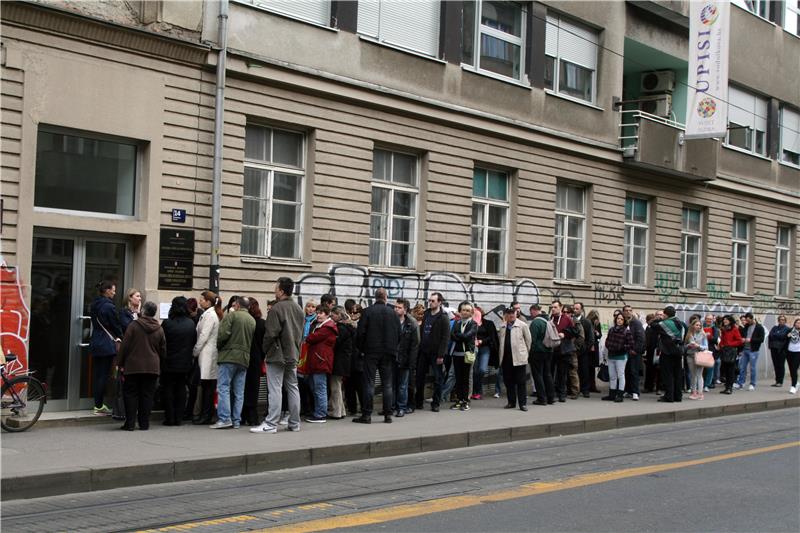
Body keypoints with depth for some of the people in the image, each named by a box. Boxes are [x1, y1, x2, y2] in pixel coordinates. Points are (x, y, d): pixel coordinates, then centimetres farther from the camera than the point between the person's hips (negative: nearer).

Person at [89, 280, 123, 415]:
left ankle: (98, 404, 15)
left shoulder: (94, 305, 10)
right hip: (107, 345, -8)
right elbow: (116, 325, -9)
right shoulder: (109, 306, -15)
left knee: (96, 374, 10)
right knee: (104, 375, -3)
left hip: (95, 343, 8)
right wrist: (119, 338, 10)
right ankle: (99, 406, -1)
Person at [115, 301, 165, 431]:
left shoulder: (134, 325, -6)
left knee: (131, 394, 5)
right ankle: (144, 423, 8)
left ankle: (130, 423, 2)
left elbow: (125, 345, -6)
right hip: (152, 367, 3)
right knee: (147, 395, 7)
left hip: (133, 366, -2)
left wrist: (120, 363, 1)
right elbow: (163, 351, 10)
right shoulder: (159, 330, 4)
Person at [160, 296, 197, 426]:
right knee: (181, 389, 11)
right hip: (185, 362, 3)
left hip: (169, 362, -3)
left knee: (167, 389, 7)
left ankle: (169, 418, 4)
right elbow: (195, 342, 4)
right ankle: (179, 418, 10)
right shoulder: (191, 324, -3)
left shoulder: (167, 323, -13)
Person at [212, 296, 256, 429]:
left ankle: (224, 418, -11)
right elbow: (253, 341, 9)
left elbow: (223, 334, -12)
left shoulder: (232, 315, -4)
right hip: (244, 358, 6)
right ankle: (236, 421, 7)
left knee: (223, 388, -4)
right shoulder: (252, 320, 13)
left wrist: (218, 347, 3)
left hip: (229, 356, -5)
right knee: (239, 392, 7)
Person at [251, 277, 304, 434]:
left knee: (275, 389, -7)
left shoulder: (276, 308, -16)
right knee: (293, 388, 12)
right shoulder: (298, 309, 10)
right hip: (293, 356, 8)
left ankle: (271, 424, -8)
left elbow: (270, 333, -17)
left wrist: (265, 350, -2)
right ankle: (294, 423, 16)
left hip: (277, 356, -8)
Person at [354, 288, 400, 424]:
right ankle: (388, 414, 7)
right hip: (388, 353, 2)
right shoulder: (392, 312, 2)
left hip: (371, 352, -2)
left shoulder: (367, 311, -6)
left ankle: (367, 414, -1)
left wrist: (362, 348, 7)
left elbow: (360, 332, -7)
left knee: (369, 383, 0)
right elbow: (399, 334, 5)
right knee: (387, 384, 7)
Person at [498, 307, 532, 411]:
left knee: (520, 381, -3)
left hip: (519, 358, -4)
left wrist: (526, 353, 3)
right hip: (506, 358, 5)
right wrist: (502, 352, 13)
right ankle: (511, 402, 18)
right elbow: (499, 340, 20)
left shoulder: (522, 325, -2)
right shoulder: (502, 327, 12)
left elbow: (528, 340, 2)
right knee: (508, 381, 8)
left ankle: (522, 403, -1)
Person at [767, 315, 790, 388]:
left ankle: (780, 382, 2)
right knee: (776, 365, 8)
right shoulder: (774, 327, 14)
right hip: (774, 349, 5)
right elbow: (770, 335, 8)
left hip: (782, 350, -5)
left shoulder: (787, 329, -1)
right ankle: (777, 381, 15)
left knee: (781, 365, -2)